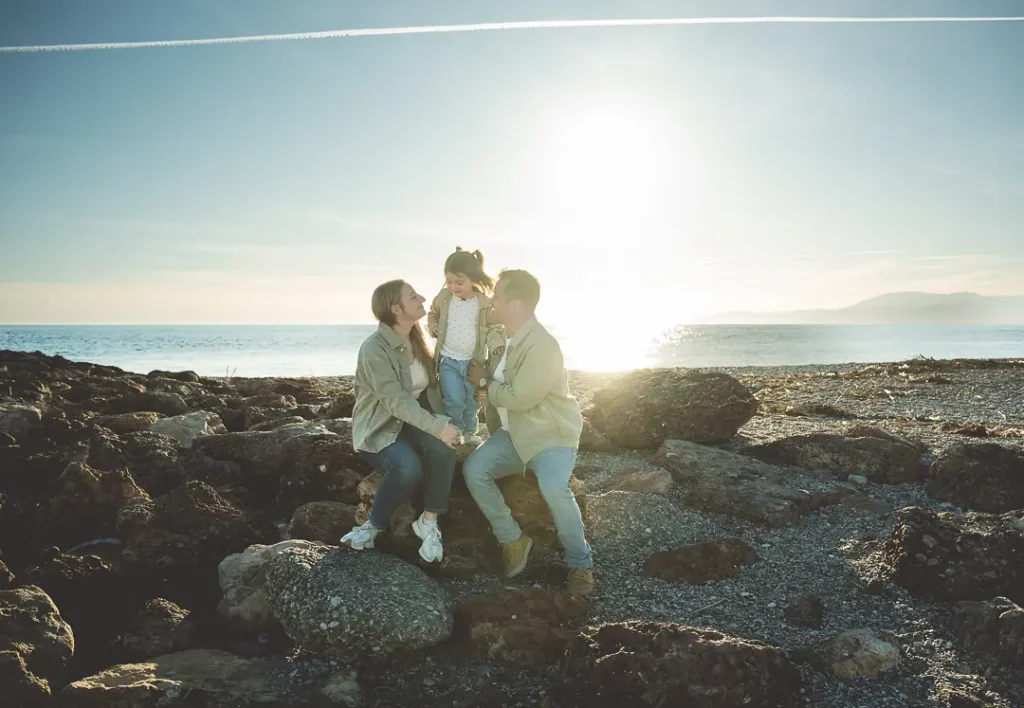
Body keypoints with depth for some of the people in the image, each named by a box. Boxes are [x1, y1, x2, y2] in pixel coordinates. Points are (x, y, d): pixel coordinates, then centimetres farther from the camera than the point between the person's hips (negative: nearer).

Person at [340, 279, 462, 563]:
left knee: (443, 449, -27)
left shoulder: (417, 339, 3)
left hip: (414, 421, 6)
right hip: (379, 427, -6)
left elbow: (430, 385, 9)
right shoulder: (375, 349, -21)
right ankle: (374, 525, -9)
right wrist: (437, 427, -34)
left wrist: (443, 421, -6)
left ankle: (428, 523, -10)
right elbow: (396, 401, -28)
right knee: (408, 466, -35)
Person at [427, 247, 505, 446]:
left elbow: (493, 327, -1)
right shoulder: (443, 298, -4)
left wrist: (496, 345, -18)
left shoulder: (485, 303, -9)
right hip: (448, 360, -1)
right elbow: (433, 314, 16)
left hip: (474, 361, 1)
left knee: (473, 400, 12)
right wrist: (434, 328, -3)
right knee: (454, 400, -10)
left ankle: (469, 431, 34)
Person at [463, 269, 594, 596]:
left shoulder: (542, 346, -23)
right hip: (514, 434, 8)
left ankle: (579, 563, -9)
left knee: (554, 489, -33)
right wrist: (487, 385, 1)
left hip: (551, 435, -8)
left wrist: (485, 383, -11)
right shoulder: (507, 337, 6)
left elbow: (519, 398, -26)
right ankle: (513, 539, 1)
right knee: (473, 468, -16)